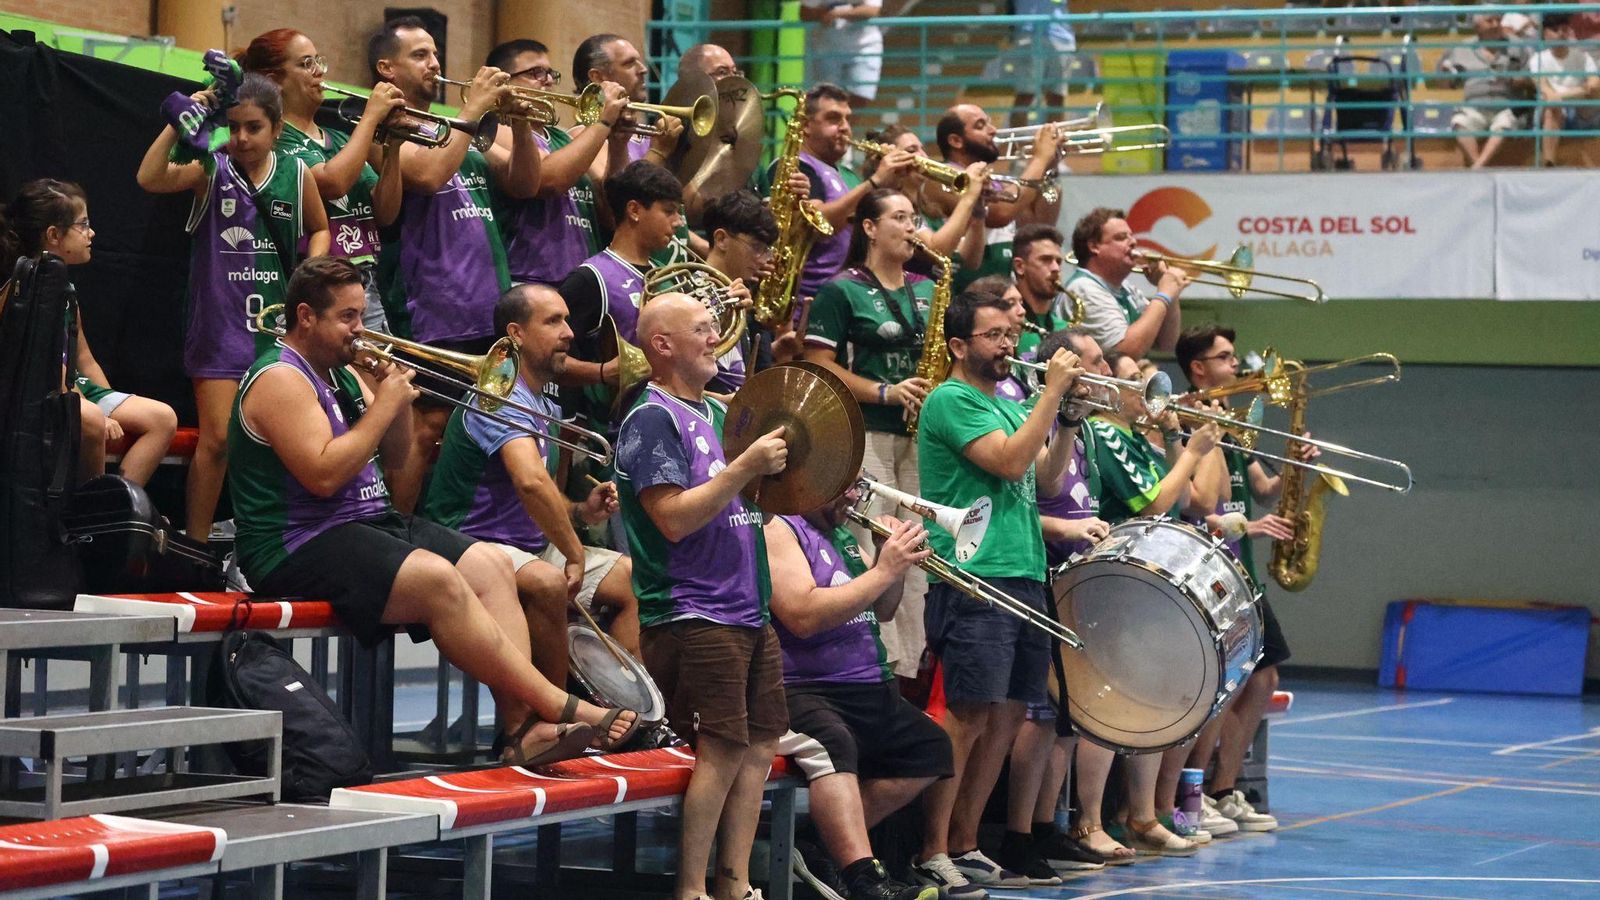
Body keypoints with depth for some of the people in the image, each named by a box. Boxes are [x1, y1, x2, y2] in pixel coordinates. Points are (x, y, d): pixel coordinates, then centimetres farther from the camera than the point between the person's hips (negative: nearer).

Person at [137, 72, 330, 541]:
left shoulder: (296, 174, 2)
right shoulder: (211, 170, -5)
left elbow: (319, 229, 18)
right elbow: (149, 178, -22)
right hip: (221, 325, -3)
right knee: (216, 438, -8)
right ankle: (196, 544, 3)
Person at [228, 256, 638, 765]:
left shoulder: (342, 375, 18)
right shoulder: (280, 379, -10)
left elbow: (393, 455, 20)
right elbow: (323, 475, -22)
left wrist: (397, 398, 2)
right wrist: (384, 406, -14)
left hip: (372, 524, 10)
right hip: (301, 547, -10)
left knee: (491, 566, -9)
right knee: (437, 578, -30)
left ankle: (523, 726, -23)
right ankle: (560, 707, -27)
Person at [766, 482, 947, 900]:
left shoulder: (844, 533, 18)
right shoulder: (779, 528, -10)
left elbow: (881, 611, 21)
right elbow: (803, 616, -22)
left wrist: (897, 558, 1)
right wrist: (883, 570, -18)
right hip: (803, 689, -10)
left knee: (930, 748, 10)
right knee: (832, 743, -37)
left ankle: (835, 847, 2)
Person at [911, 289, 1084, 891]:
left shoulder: (1009, 406, 22)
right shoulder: (952, 400, -5)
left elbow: (1047, 483, 19)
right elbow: (1010, 461, -16)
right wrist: (1052, 393, -10)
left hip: (1022, 576, 9)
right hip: (973, 578, -9)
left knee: (1006, 715, 7)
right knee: (970, 713, -13)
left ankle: (963, 845, 12)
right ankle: (932, 854, -11)